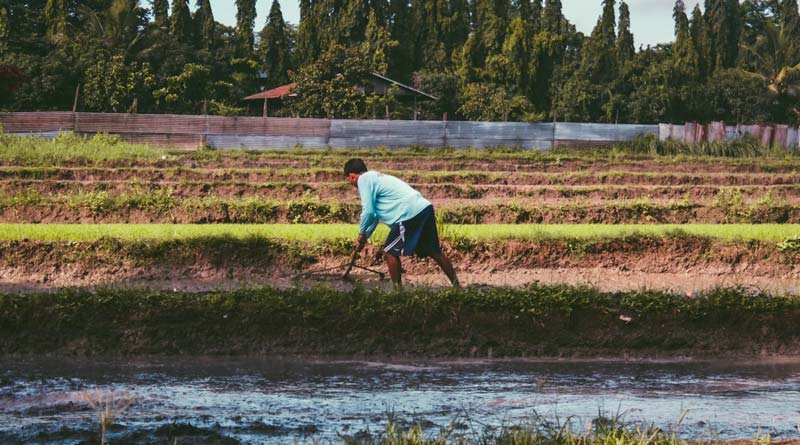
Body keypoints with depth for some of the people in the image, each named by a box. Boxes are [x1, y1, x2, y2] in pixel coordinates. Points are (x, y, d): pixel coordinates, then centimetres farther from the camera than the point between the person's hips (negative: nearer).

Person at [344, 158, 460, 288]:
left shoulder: (363, 180, -1)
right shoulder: (376, 177, 27)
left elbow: (368, 211, -7)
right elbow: (375, 214, 34)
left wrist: (361, 234, 8)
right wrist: (365, 236, 35)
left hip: (410, 214, -9)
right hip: (425, 208, 9)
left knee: (390, 252, 1)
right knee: (435, 252, 17)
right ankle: (456, 285, 22)